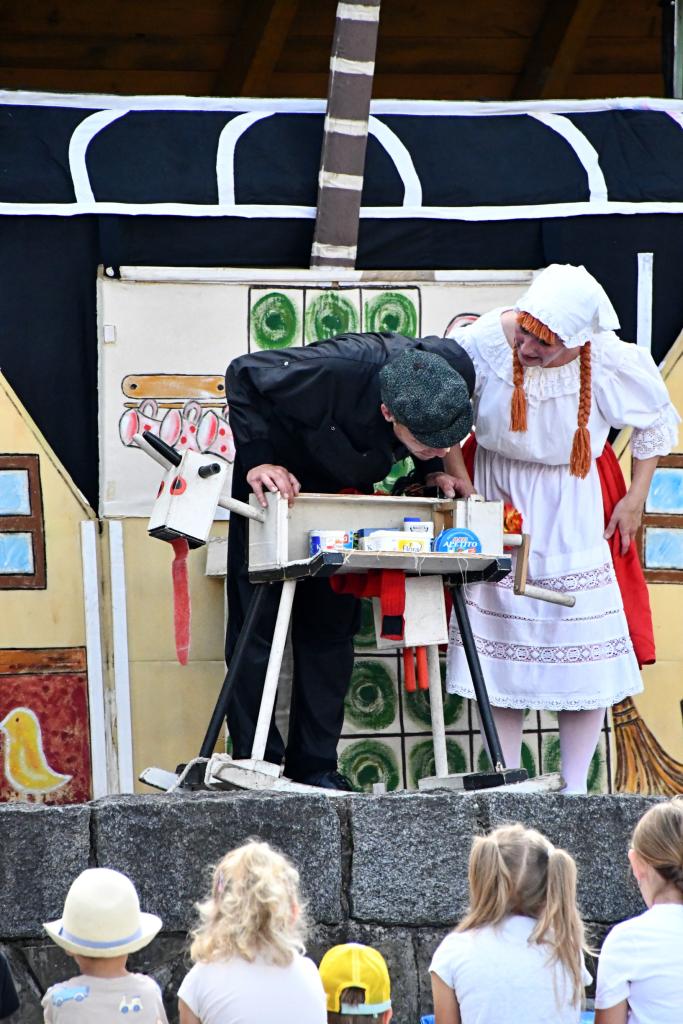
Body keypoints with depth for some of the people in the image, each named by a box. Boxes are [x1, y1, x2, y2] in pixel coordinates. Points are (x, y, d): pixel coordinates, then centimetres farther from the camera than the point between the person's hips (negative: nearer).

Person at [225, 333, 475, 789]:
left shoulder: (455, 373, -27)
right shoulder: (333, 372, -42)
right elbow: (243, 374, -25)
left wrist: (435, 468, -13)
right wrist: (257, 459, -32)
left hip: (348, 485, 4)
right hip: (278, 478, -4)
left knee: (332, 627, 2)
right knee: (257, 625, -7)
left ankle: (316, 768, 6)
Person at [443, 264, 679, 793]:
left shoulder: (610, 362, -20)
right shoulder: (482, 342, -22)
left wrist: (636, 497, 0)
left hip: (571, 507, 0)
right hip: (495, 498, 0)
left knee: (584, 641, -6)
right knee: (500, 635, -4)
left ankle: (575, 787, 1)